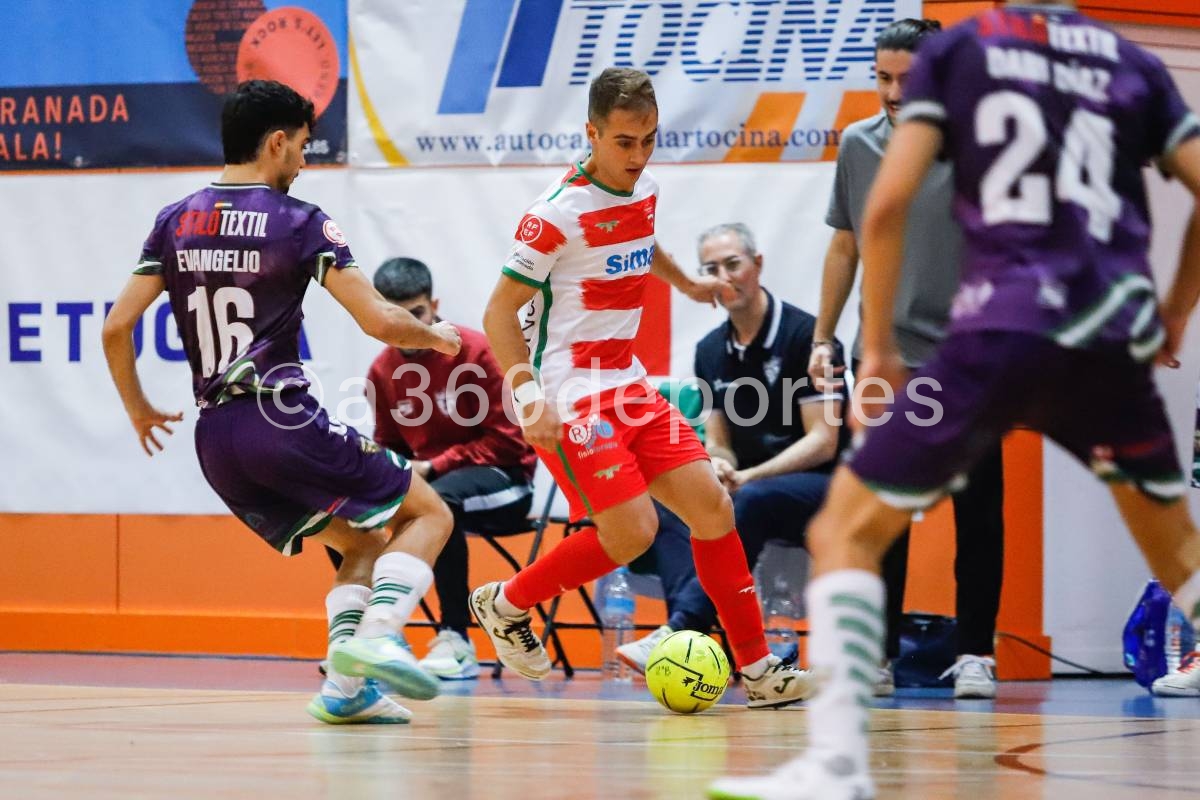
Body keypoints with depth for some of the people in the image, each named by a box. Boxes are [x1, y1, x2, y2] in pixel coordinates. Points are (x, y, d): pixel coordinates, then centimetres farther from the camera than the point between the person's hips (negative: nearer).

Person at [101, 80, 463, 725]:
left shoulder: (176, 222, 12)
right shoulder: (301, 222, -4)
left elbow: (116, 328, 8)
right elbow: (381, 322, -9)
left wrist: (139, 410, 23)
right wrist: (438, 337, 12)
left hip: (214, 435, 6)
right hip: (282, 419, -6)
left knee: (362, 541, 21)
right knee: (427, 515, 7)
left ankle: (347, 685, 0)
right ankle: (376, 634, -18)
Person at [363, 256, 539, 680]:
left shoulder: (476, 352, -14)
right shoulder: (383, 370, 2)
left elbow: (507, 441, -13)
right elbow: (389, 446, 14)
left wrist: (433, 467, -20)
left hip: (503, 478, -6)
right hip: (425, 480, 6)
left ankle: (456, 641, -31)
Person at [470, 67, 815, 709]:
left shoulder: (644, 192, 7)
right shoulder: (557, 213, -17)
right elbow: (500, 312, -15)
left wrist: (687, 284, 47)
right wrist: (527, 394, -26)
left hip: (626, 385, 8)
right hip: (568, 396, -8)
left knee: (711, 505, -1)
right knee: (631, 531, -17)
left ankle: (755, 668, 5)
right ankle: (505, 604, 7)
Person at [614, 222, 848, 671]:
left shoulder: (805, 335, -8)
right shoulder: (711, 351, 12)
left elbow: (822, 442, -12)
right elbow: (718, 443, 14)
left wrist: (748, 478, -21)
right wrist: (717, 468, -11)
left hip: (819, 487, -6)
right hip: (746, 487, 6)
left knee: (751, 501, -38)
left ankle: (678, 630, -45)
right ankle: (689, 633, -41)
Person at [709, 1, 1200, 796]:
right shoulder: (1133, 64, 16)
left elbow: (887, 204, 0)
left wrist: (878, 346, 7)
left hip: (1004, 328, -3)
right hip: (1114, 333, 3)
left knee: (845, 535, 6)